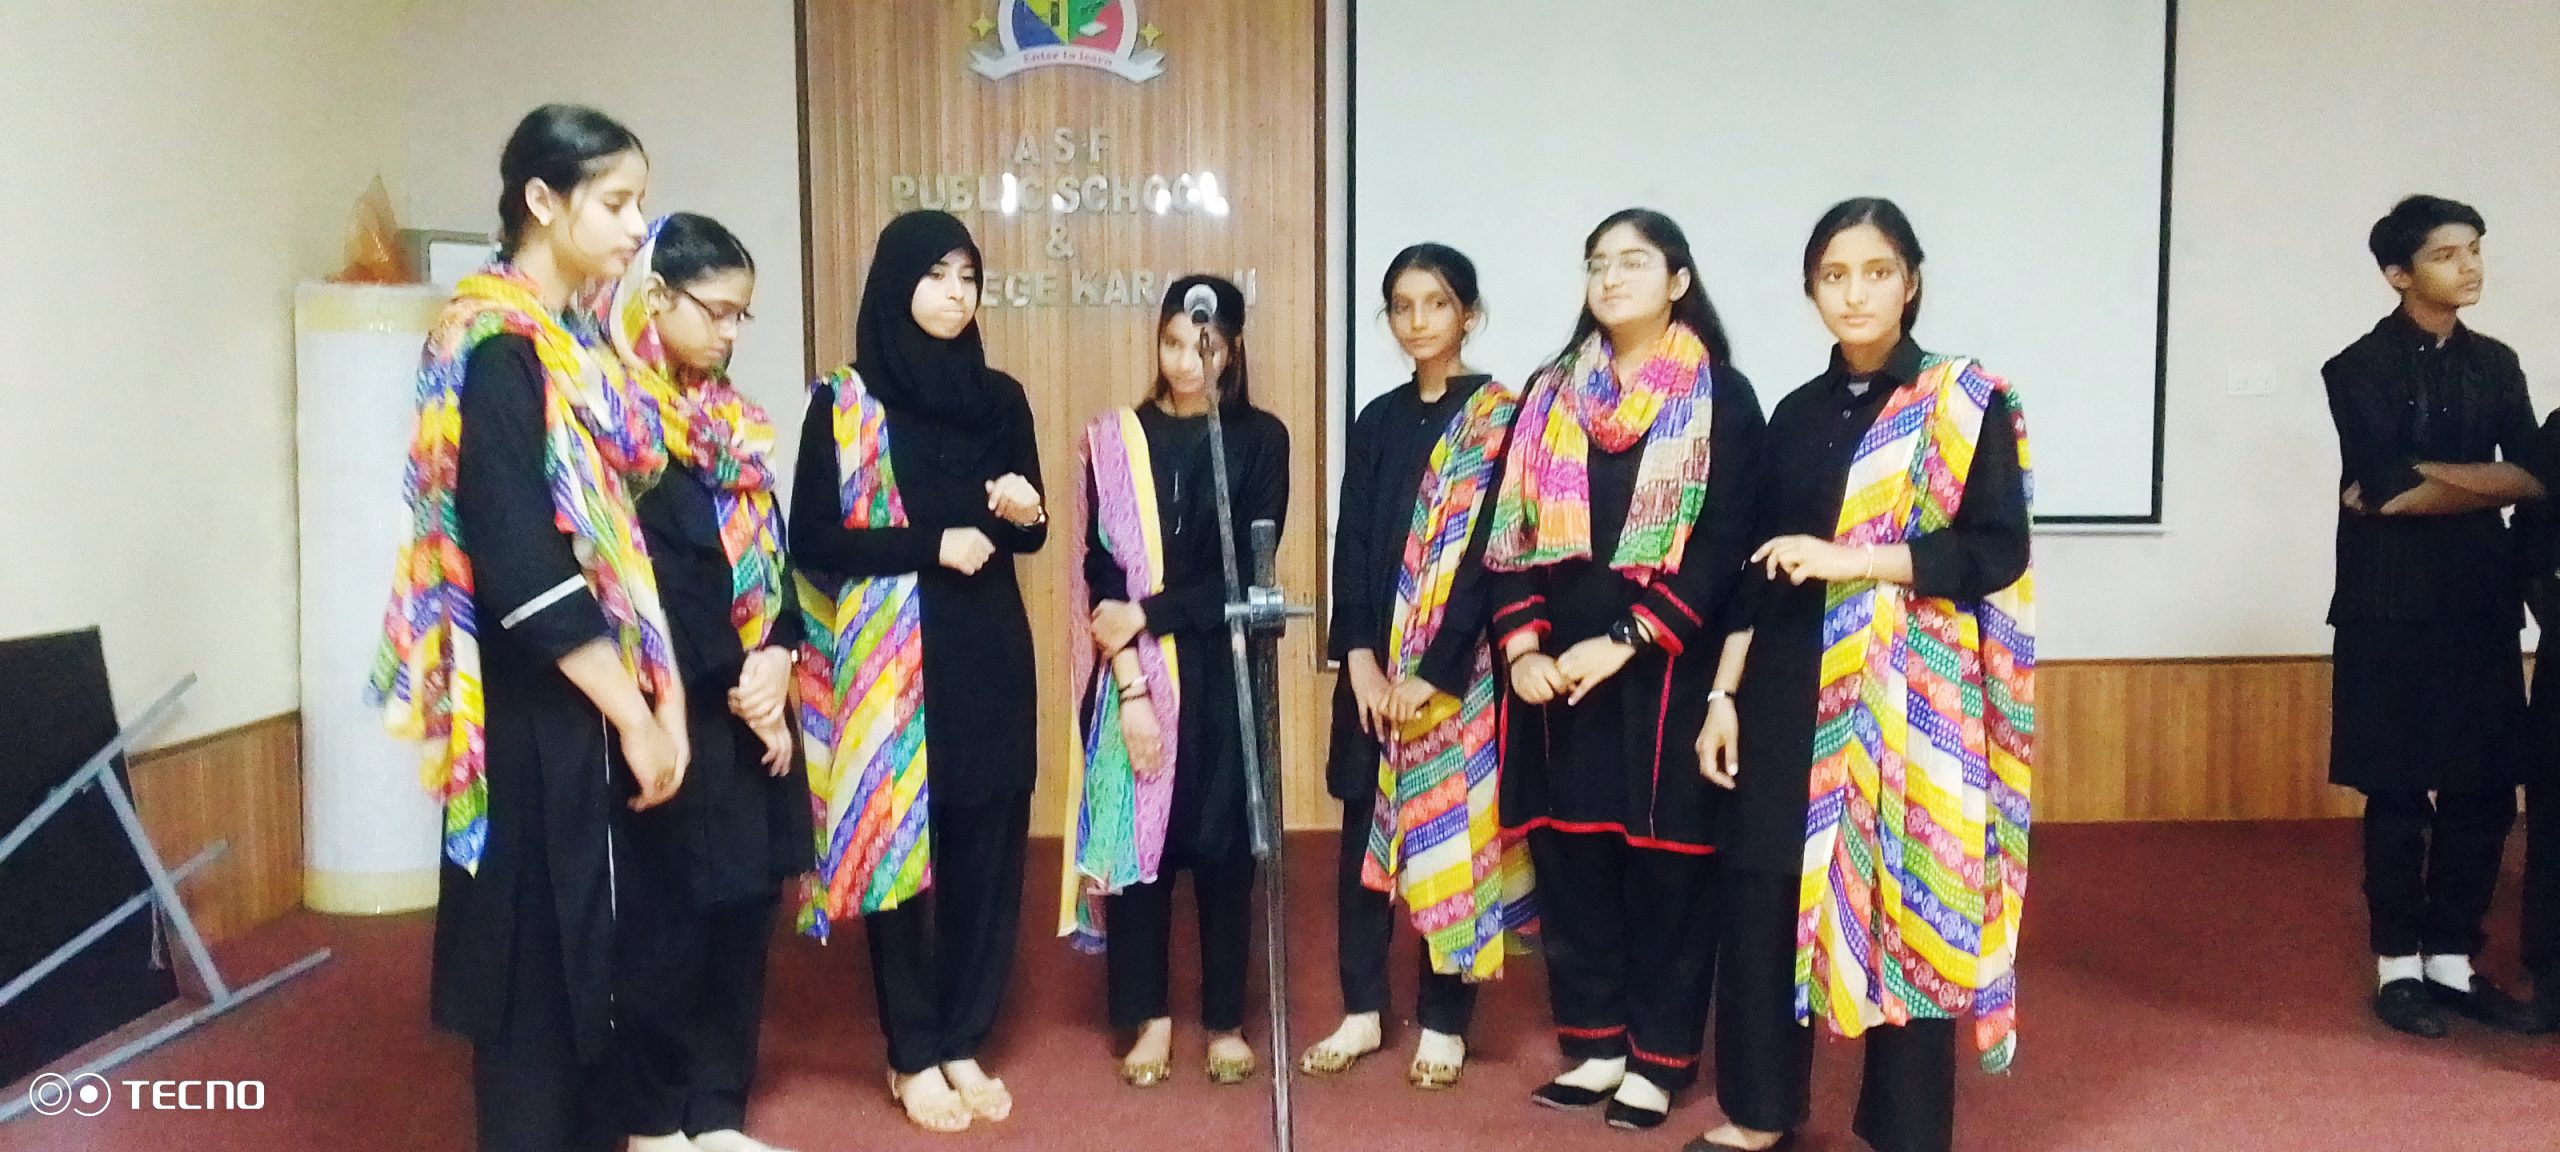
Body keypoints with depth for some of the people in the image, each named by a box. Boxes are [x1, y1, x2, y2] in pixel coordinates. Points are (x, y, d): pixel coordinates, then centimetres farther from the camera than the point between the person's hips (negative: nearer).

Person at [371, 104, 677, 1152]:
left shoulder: (572, 343, 12)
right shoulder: (498, 349, -16)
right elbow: (520, 569, -22)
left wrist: (661, 692, 6)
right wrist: (636, 713, -16)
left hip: (591, 703, 9)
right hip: (537, 714, -9)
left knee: (593, 951, 16)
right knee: (542, 958, 2)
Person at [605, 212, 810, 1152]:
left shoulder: (731, 418, 13)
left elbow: (768, 549, 11)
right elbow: (646, 574, -17)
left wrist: (776, 658, -6)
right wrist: (734, 682, -13)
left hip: (749, 702, 7)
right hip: (676, 706, -7)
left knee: (743, 906, 11)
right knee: (666, 916, 2)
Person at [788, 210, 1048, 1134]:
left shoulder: (1000, 398, 8)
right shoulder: (842, 405, -3)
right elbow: (812, 542, -7)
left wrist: (1027, 513, -9)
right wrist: (931, 546, -15)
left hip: (990, 652, 4)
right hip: (890, 660, -4)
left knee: (987, 850, 6)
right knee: (898, 846, 2)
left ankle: (963, 1044, 19)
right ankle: (912, 1056, 15)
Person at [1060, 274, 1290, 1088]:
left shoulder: (1261, 439, 2)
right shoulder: (1115, 440, 3)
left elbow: (1247, 570, -5)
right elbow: (1102, 571, -4)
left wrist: (1146, 616, -13)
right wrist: (1132, 685, -13)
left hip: (1224, 670, 0)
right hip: (1135, 673, 0)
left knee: (1223, 842, 6)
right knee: (1138, 838, 3)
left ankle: (1225, 1020, 19)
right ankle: (1149, 1017, 17)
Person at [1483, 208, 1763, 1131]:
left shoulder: (1722, 397, 0)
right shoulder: (1551, 394, 10)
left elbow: (1725, 547, -8)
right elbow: (1509, 531, 6)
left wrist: (1623, 643, -17)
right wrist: (1522, 644, -8)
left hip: (1665, 669, -3)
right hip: (1558, 669, 4)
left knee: (1665, 862, 3)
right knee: (1570, 853, 7)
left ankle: (1658, 1059, 15)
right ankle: (1597, 1044, 20)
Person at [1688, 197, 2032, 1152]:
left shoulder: (1967, 401, -2)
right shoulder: (1797, 415, 12)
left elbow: (1997, 551, -10)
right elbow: (1757, 570, 12)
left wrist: (1852, 559, -18)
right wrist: (1724, 695, 6)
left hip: (1909, 695, -4)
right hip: (1794, 688, 5)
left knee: (1905, 899, 1)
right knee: (1761, 885, 5)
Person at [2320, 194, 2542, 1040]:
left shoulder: (2496, 364, 12)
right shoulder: (2361, 369, -4)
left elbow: (2535, 479, 2)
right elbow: (2382, 489, -16)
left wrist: (2420, 478, -12)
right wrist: (2483, 481, -9)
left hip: (2481, 599, 5)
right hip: (2392, 606, -5)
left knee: (2484, 790, 6)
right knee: (2398, 794, 1)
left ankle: (2453, 960, 18)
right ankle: (2398, 964, 13)